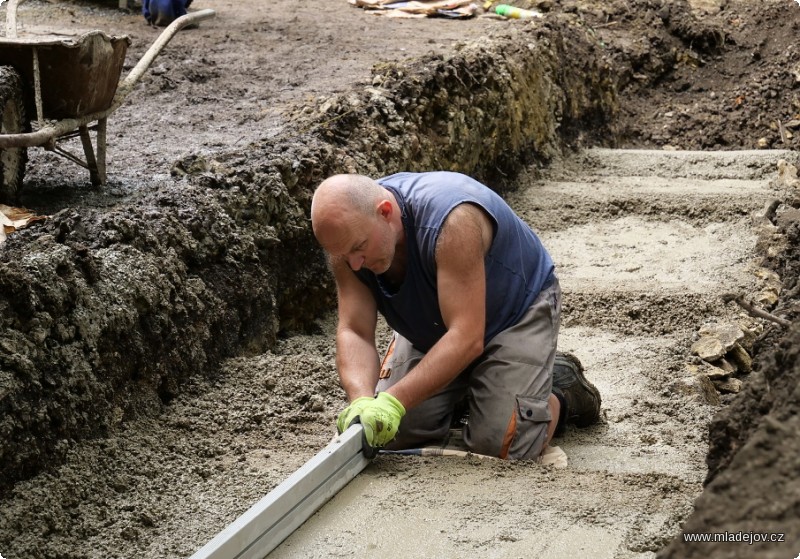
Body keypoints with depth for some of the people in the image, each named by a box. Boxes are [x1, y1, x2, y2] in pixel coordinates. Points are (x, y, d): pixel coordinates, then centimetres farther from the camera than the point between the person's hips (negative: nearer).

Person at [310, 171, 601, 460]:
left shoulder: (452, 221, -40)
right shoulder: (349, 235, -21)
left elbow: (466, 338, -41)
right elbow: (354, 332, -21)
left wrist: (395, 401, -47)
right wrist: (361, 401, -40)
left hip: (517, 311, -6)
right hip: (432, 327, 6)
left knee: (500, 443, -19)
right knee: (391, 433, -3)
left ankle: (562, 388, 11)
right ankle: (466, 391, 25)